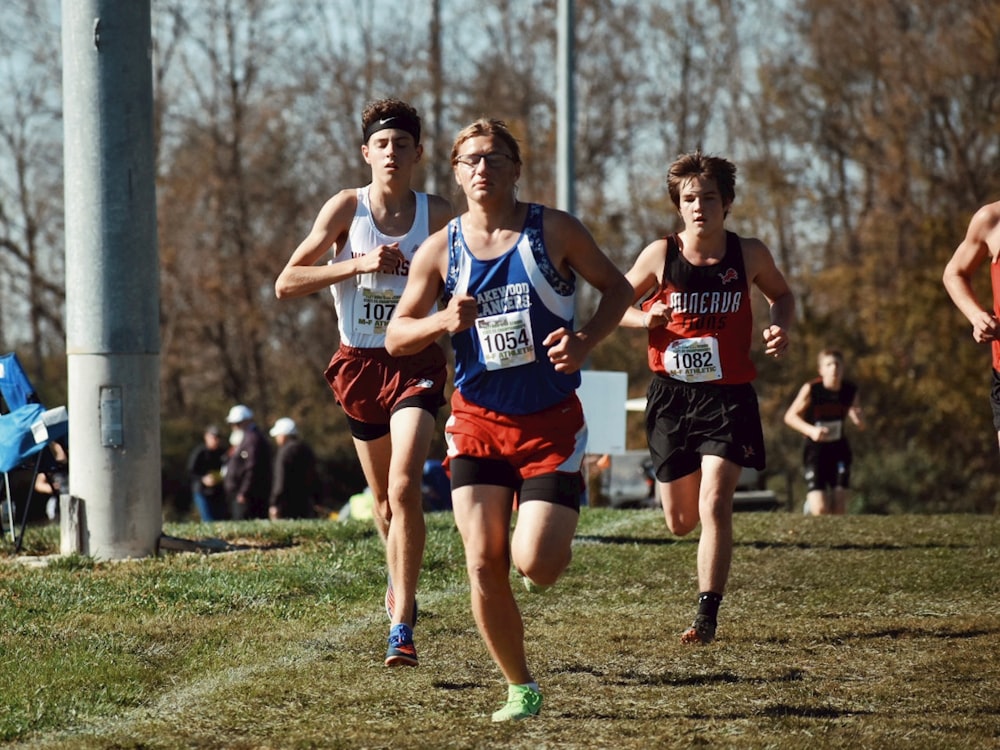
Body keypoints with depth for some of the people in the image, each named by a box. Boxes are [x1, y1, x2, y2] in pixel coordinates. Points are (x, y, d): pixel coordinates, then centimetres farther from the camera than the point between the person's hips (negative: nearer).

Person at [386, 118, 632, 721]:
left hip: (551, 422, -2)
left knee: (534, 564, -15)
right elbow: (395, 337, 3)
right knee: (483, 565, -7)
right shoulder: (440, 250, 0)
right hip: (478, 419, 2)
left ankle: (556, 536, 24)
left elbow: (617, 287, 5)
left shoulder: (553, 231, -5)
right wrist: (444, 321, -18)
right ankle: (521, 689, 10)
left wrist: (585, 341, -13)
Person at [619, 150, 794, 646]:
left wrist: (780, 328, -4)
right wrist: (645, 317, -14)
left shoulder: (749, 254, -3)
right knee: (681, 522, 10)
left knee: (714, 506, -17)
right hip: (672, 395, 1)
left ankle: (707, 616, -12)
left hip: (728, 396, -1)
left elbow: (781, 295, 17)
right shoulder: (661, 255, -5)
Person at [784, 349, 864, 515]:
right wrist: (811, 430, -24)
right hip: (815, 450, -3)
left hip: (839, 451, 3)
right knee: (820, 510, -11)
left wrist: (858, 419, -21)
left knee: (839, 508, -2)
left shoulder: (850, 390, -5)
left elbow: (861, 425, 3)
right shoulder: (811, 389, -15)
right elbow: (790, 416, -8)